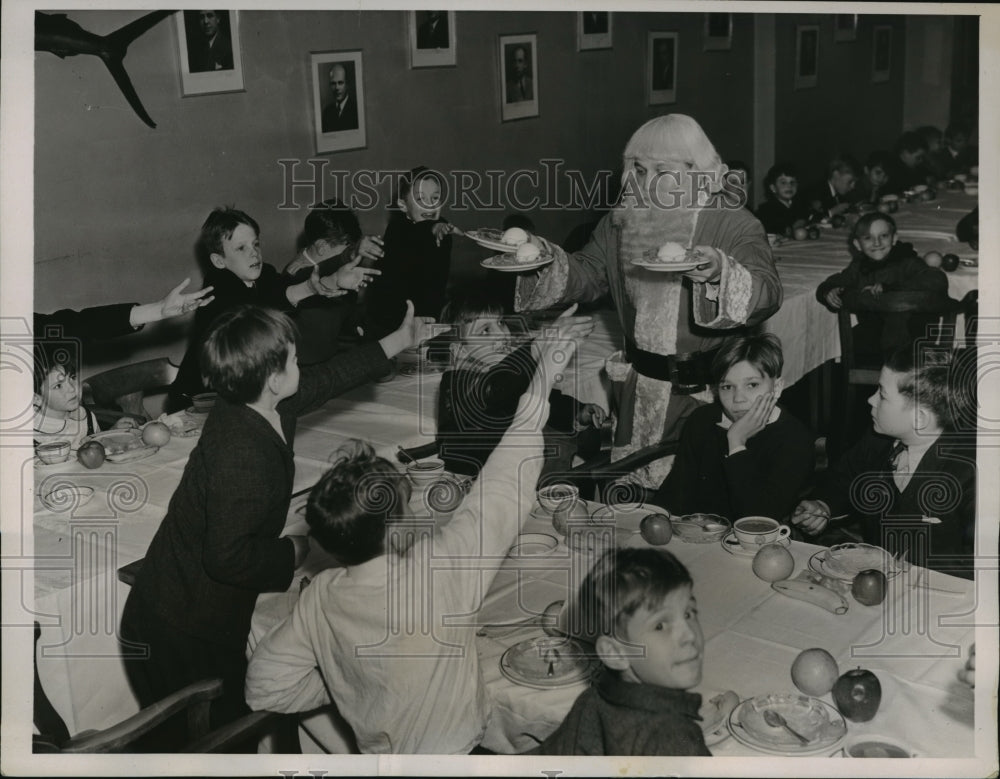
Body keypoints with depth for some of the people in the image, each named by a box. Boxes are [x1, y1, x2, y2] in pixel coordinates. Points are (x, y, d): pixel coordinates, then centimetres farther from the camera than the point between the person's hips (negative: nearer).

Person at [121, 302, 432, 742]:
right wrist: (292, 553, -15)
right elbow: (228, 557, -32)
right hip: (188, 631, -8)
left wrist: (398, 342, 19)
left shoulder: (267, 406, -6)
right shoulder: (242, 456, -34)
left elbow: (328, 379, 10)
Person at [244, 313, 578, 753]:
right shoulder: (438, 569, -30)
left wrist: (342, 684, 3)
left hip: (375, 752, 6)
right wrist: (540, 386, -12)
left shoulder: (322, 597, -14)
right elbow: (504, 489, -20)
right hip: (454, 754, -6)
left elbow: (264, 687, -5)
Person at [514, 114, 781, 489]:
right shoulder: (621, 222, 7)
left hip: (704, 388, -4)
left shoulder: (735, 225, -9)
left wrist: (720, 271, -42)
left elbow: (766, 296, -22)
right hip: (639, 385, 4)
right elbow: (587, 276, 8)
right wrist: (546, 257, -11)